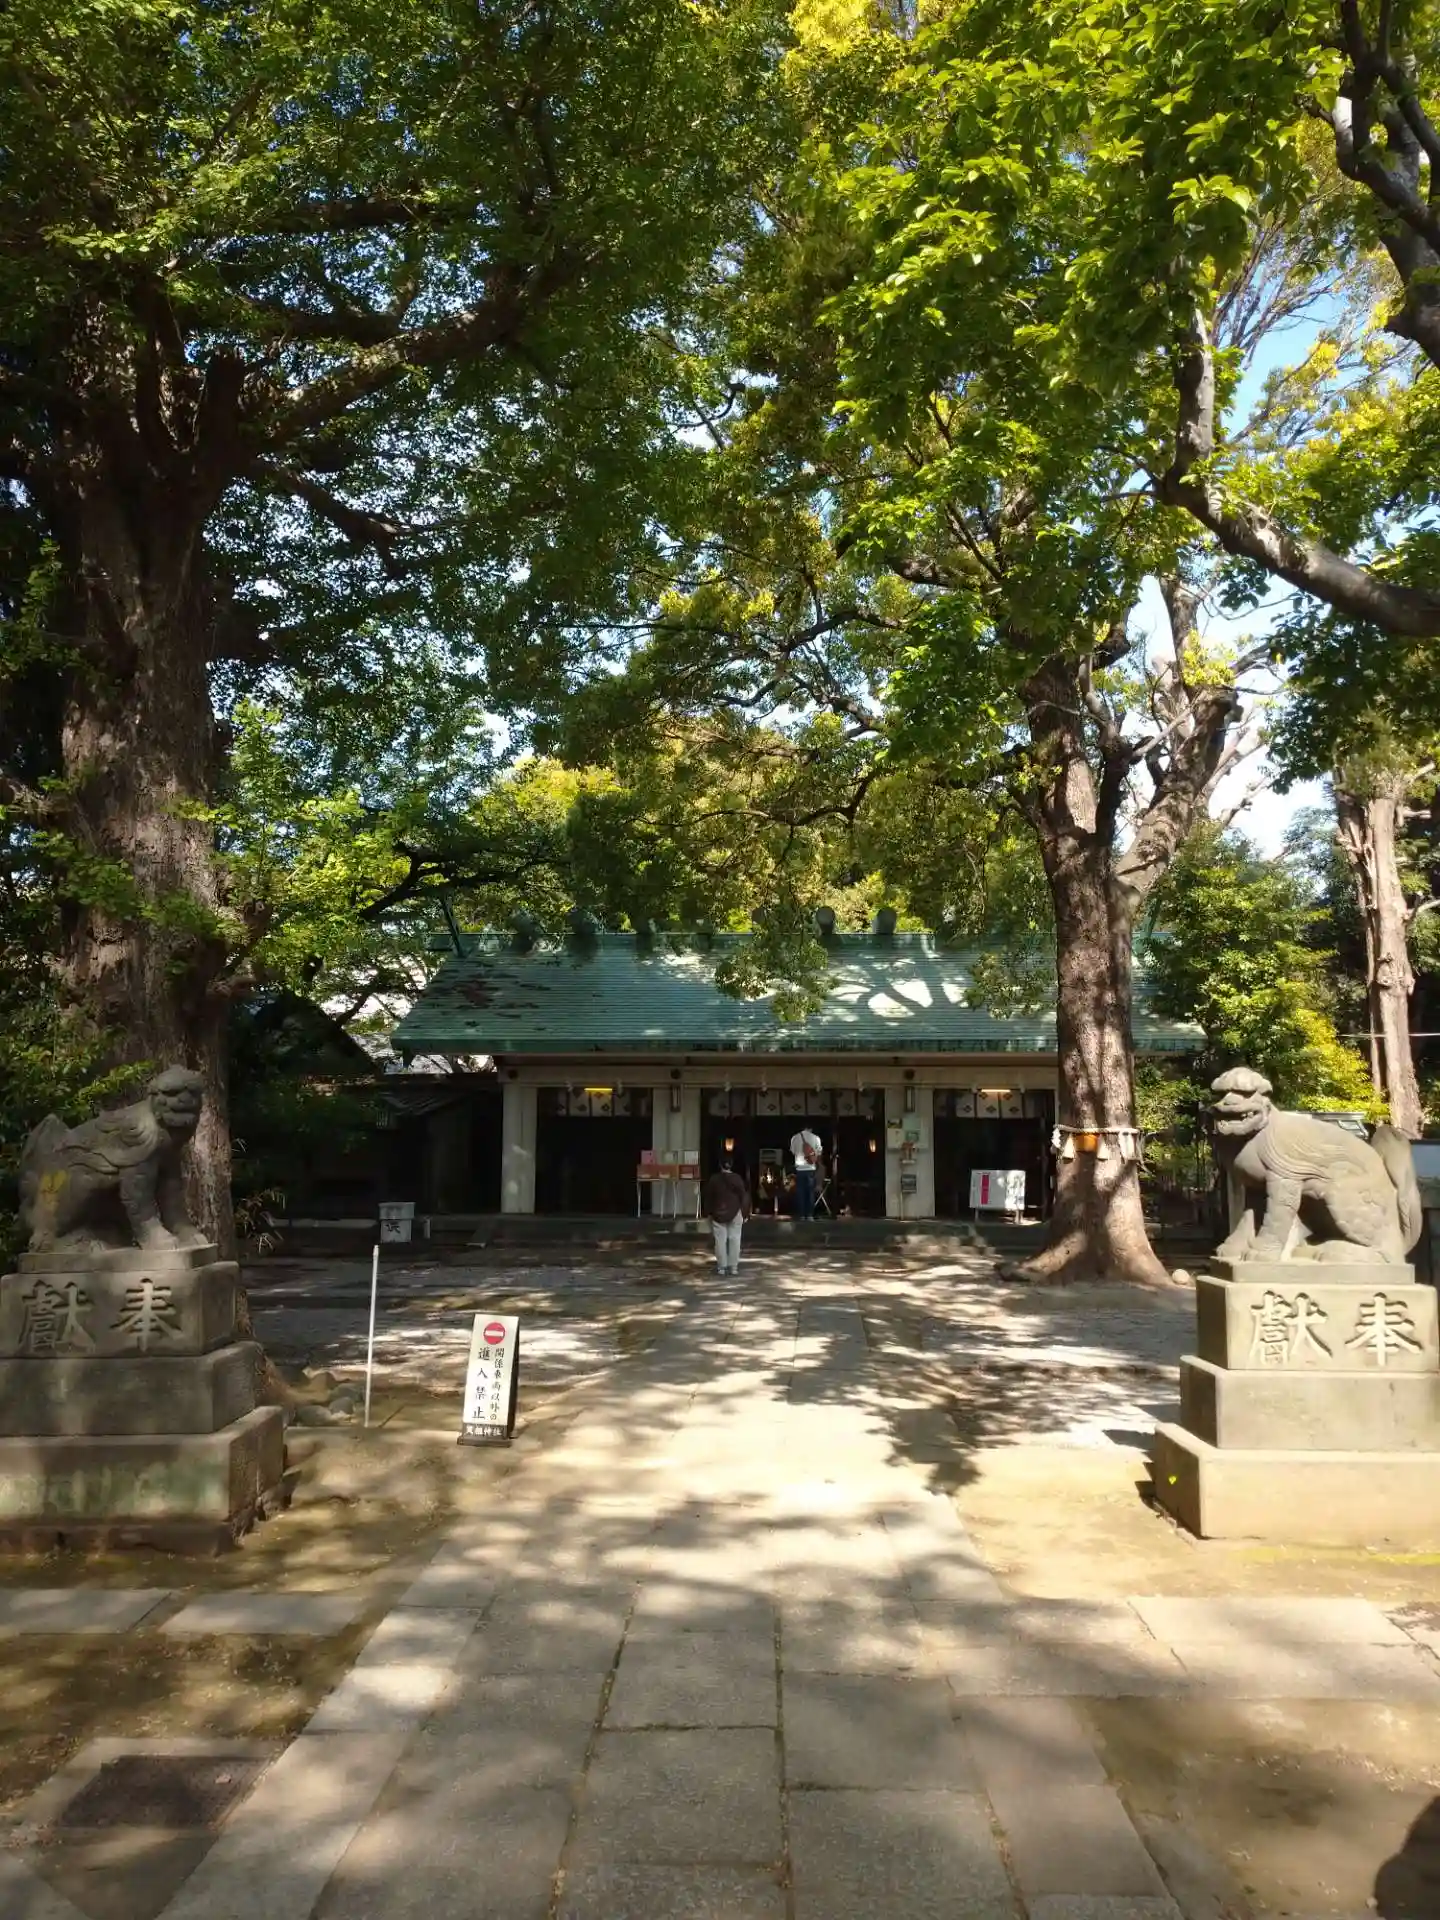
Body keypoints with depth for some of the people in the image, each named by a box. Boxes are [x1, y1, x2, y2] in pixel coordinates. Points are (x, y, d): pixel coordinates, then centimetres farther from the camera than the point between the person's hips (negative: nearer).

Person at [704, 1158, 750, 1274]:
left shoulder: (714, 1179, -3)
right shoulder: (737, 1179, -5)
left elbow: (708, 1197, 3)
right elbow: (743, 1197, -3)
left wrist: (709, 1213, 12)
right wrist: (745, 1214, 4)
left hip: (718, 1213, 0)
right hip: (735, 1213, 0)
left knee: (720, 1240, 3)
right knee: (734, 1239, 4)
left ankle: (721, 1267, 4)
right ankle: (734, 1267, 3)